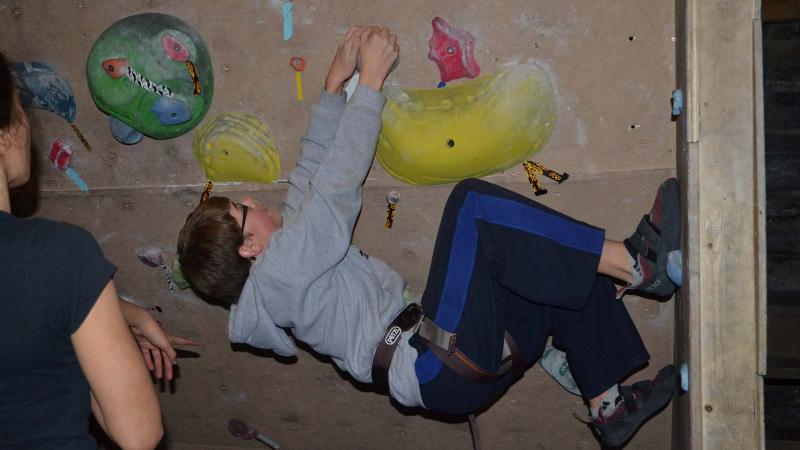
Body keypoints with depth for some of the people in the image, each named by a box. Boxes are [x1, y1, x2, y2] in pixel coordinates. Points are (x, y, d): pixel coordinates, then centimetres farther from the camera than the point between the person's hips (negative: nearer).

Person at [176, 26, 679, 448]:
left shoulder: (286, 246, 19)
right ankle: (635, 264, -20)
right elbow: (338, 185, -15)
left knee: (570, 272, 7)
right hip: (442, 365, -10)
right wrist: (370, 81, -8)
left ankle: (610, 407, 9)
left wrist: (335, 84, 16)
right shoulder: (279, 266, -10)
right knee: (472, 202, -21)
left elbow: (313, 173, 23)